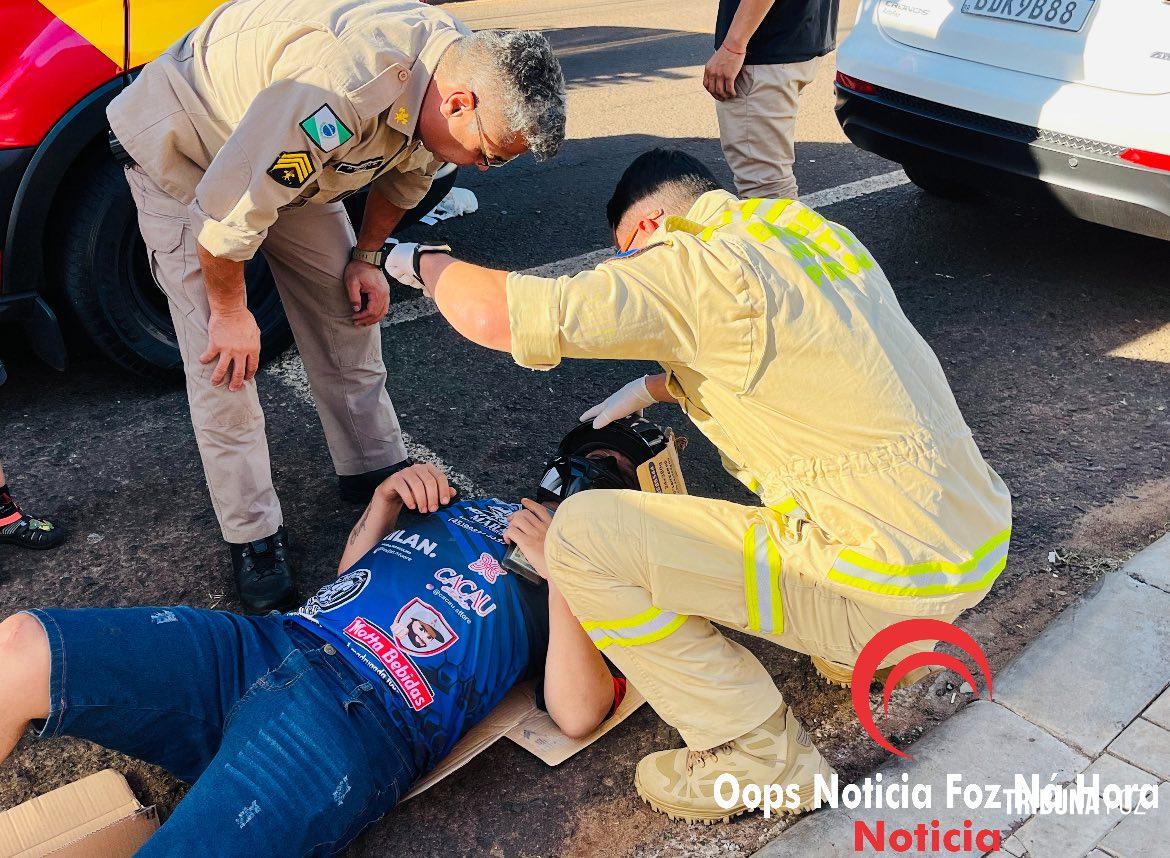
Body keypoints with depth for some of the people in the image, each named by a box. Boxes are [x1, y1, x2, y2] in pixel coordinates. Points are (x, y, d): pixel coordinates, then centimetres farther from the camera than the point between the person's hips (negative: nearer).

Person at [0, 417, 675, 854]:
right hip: (264, 644, 7)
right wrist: (385, 501, 12)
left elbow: (578, 714, -9)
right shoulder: (470, 506, 25)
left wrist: (560, 569, -12)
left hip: (358, 722, -6)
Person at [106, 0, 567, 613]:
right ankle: (253, 538, 4)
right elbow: (228, 206, -34)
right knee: (223, 362, -10)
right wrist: (230, 311, -20)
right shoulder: (345, 87, -43)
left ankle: (376, 474, 23)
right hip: (183, 149, -7)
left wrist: (367, 257, 2)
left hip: (290, 155, 7)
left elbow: (405, 172, 7)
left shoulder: (461, 64, -15)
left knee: (349, 315, 5)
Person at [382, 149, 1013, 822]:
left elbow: (494, 314, -18)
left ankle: (762, 754, 3)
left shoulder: (697, 267, -16)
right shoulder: (814, 231, 10)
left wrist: (424, 261, 3)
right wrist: (653, 387, 22)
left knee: (581, 536, -9)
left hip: (897, 581, -9)